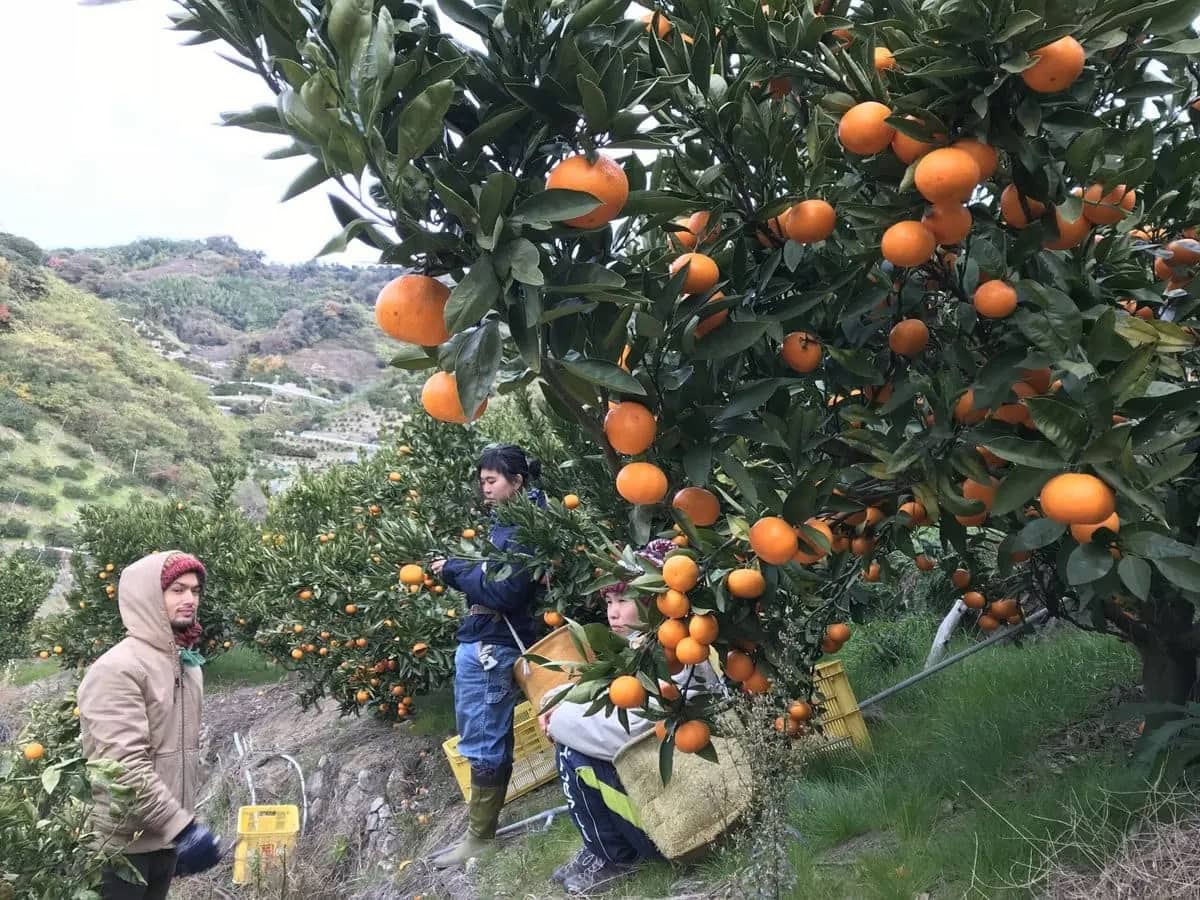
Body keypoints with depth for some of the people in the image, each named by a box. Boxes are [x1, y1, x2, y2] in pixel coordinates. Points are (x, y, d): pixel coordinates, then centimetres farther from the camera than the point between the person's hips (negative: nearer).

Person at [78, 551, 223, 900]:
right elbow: (126, 767, -24)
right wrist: (183, 825, -24)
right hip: (122, 844, -8)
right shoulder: (117, 669, -18)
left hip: (165, 838, 8)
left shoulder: (188, 663, 9)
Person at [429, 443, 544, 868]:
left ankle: (480, 835, 11)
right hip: (481, 642, 10)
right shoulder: (509, 522, 16)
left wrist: (454, 571, -13)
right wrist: (457, 569, 4)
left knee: (484, 742, 0)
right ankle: (482, 808, 30)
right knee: (483, 736, 18)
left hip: (492, 646, -10)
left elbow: (505, 593, -22)